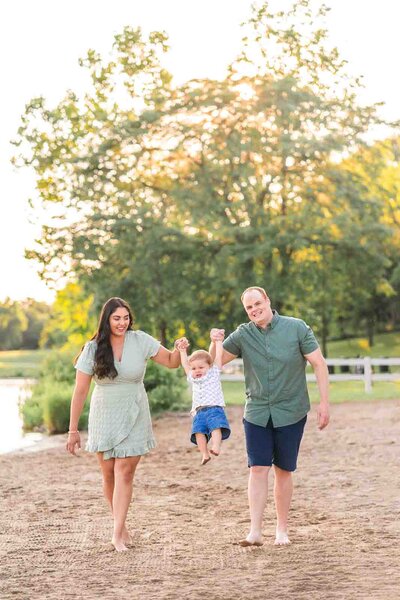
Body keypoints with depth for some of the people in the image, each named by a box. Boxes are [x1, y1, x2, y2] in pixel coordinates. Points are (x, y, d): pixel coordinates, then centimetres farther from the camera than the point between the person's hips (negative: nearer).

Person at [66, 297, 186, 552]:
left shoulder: (140, 341, -5)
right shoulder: (93, 349, -6)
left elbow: (171, 362, 3)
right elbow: (80, 392, -4)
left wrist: (180, 349, -20)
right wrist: (73, 430, -4)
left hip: (134, 418, -1)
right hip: (104, 418, 1)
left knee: (125, 472, -9)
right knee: (109, 474, 5)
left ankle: (118, 534, -9)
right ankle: (121, 524, 23)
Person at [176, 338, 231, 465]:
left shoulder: (213, 373, 16)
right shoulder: (193, 379, 27)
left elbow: (218, 356, 15)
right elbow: (185, 365, 34)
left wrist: (218, 341, 19)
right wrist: (183, 351, 36)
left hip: (214, 408, -4)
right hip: (199, 411, 4)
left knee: (216, 427, -25)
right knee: (199, 431, -15)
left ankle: (216, 447, -39)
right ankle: (204, 454, -18)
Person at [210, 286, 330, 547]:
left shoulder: (297, 328, -6)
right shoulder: (243, 334, 0)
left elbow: (319, 364, -4)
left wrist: (324, 402, -9)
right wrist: (215, 342, -20)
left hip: (291, 413, -1)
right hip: (257, 413, 1)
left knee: (283, 471, 6)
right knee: (258, 469, -7)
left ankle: (282, 530, 18)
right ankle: (256, 532, -7)